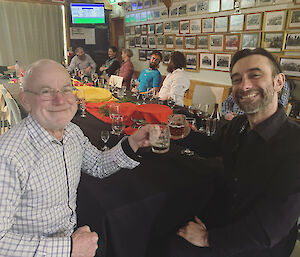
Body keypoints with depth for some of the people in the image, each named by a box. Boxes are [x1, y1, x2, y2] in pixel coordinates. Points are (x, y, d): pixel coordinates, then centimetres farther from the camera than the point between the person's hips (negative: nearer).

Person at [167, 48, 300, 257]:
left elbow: (268, 230, -27)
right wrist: (187, 134, -6)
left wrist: (209, 238, -16)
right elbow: (213, 148, 15)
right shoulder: (237, 125, -6)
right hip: (222, 214, 6)